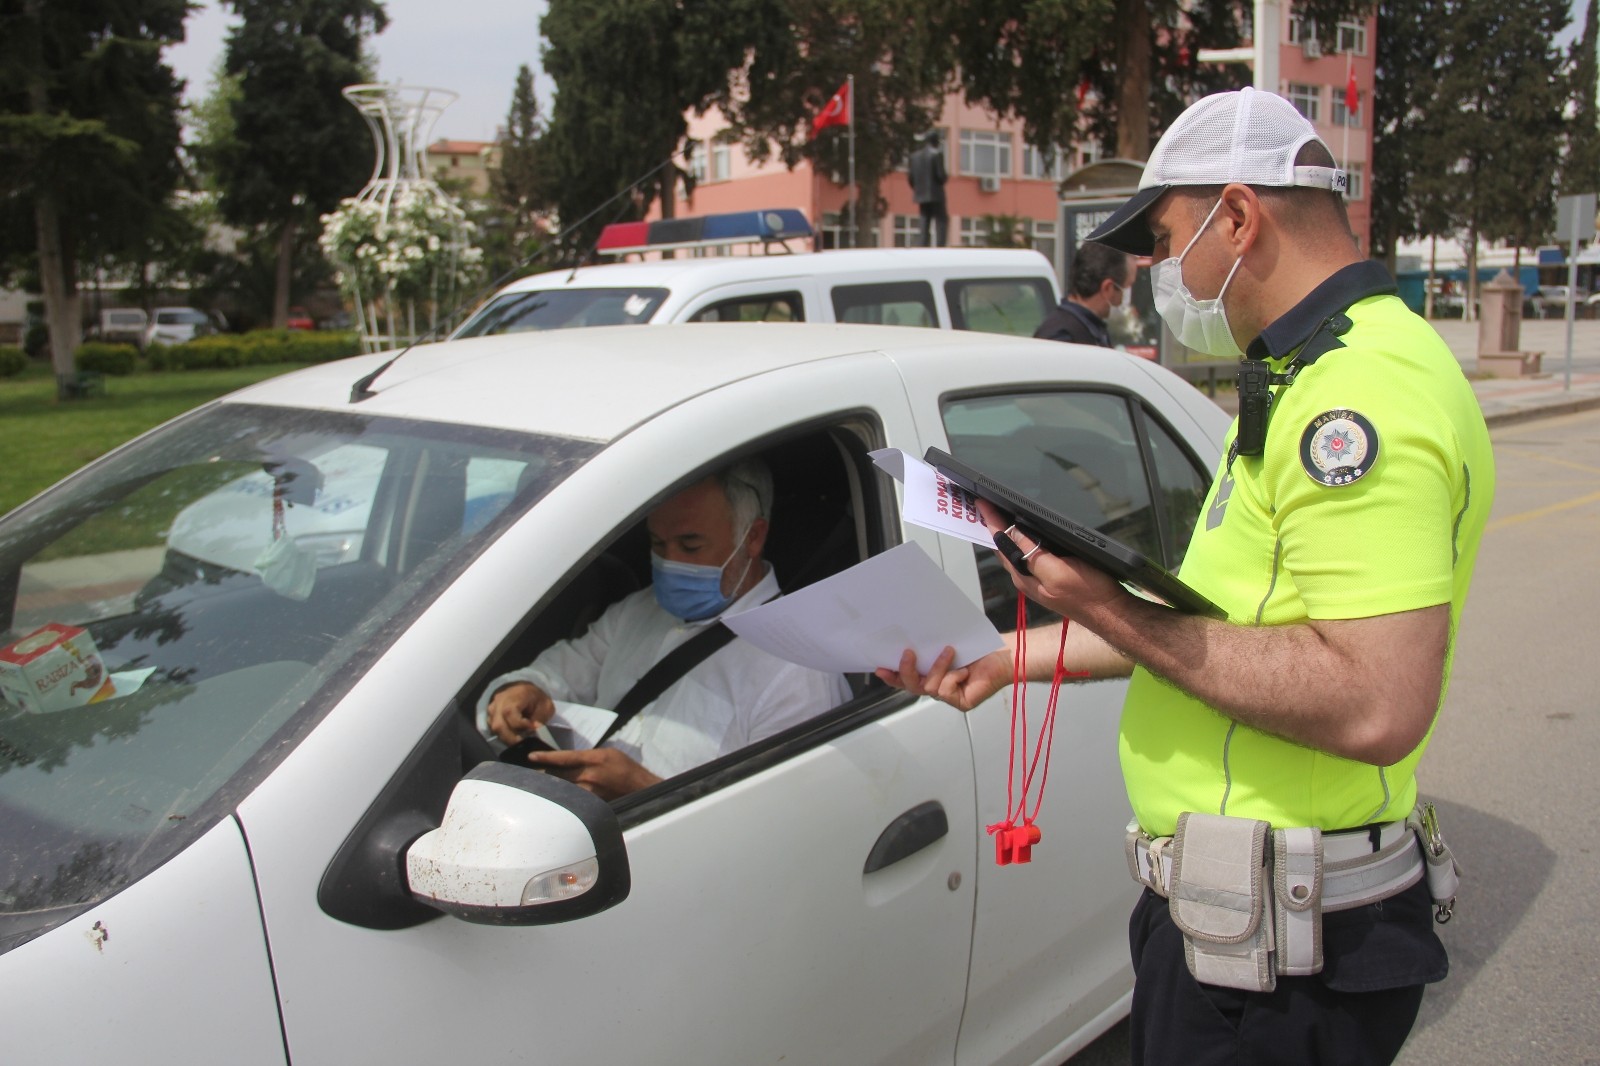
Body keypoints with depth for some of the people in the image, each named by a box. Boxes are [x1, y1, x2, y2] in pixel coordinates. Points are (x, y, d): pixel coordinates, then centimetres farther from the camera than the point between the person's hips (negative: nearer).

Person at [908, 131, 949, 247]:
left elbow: (911, 178, 7)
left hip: (921, 196, 6)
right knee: (941, 222, -2)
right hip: (936, 195, -6)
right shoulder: (937, 154, -9)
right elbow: (941, 176, -15)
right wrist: (946, 178, 7)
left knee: (925, 224, 8)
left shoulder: (915, 156, 8)